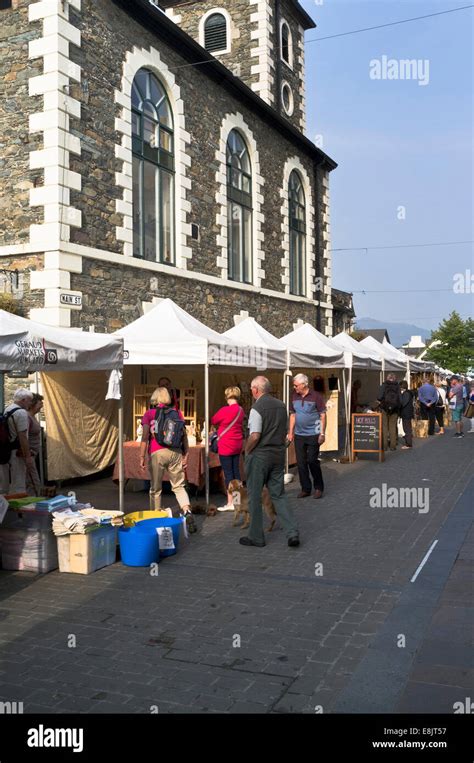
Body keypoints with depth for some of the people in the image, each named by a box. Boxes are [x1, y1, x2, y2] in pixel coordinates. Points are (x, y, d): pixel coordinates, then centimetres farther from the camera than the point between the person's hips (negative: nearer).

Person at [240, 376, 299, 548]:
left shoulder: (257, 408, -16)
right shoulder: (281, 405, 6)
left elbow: (254, 436, -21)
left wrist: (247, 451, -5)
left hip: (259, 456, -6)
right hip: (278, 455, 6)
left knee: (255, 497, 7)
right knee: (278, 495, 13)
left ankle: (256, 537, 15)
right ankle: (292, 533, 3)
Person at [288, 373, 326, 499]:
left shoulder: (316, 396, -10)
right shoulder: (295, 397, 6)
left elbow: (323, 415, -8)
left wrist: (322, 433, -12)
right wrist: (291, 432, 9)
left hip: (313, 434, -5)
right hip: (299, 435, 5)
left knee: (312, 461, -1)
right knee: (301, 463, 6)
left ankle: (318, 488, 17)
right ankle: (305, 489, 17)